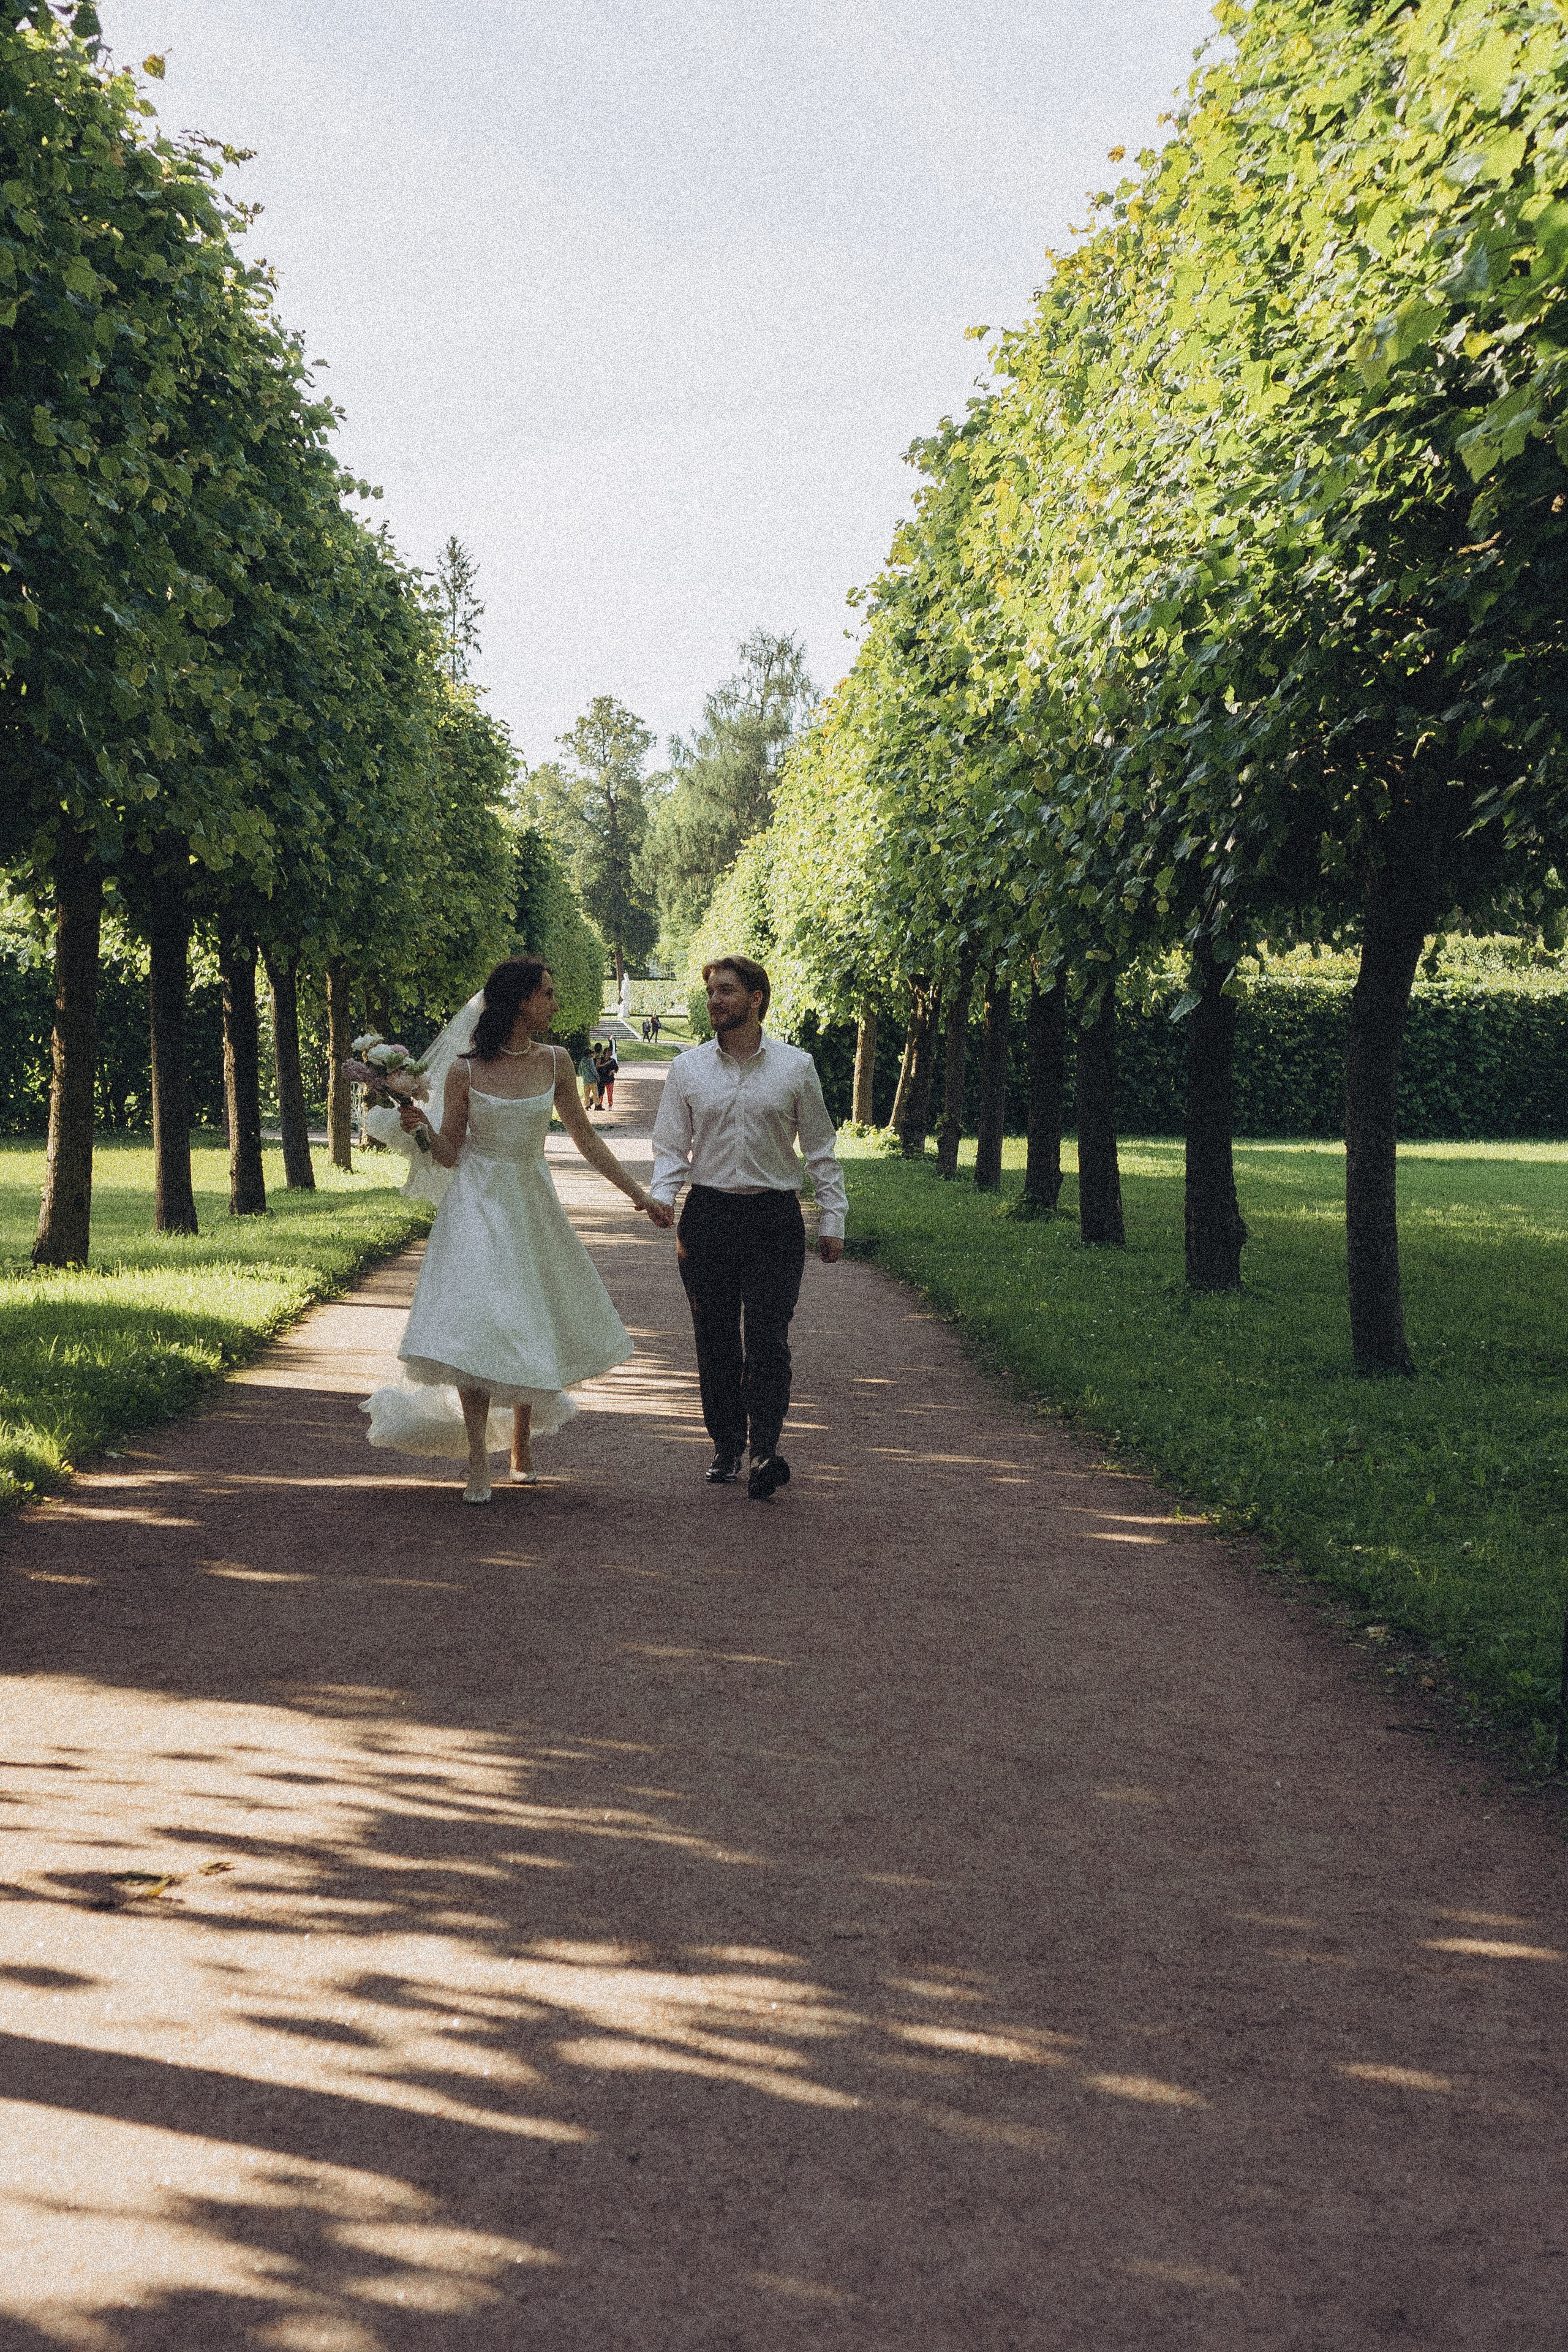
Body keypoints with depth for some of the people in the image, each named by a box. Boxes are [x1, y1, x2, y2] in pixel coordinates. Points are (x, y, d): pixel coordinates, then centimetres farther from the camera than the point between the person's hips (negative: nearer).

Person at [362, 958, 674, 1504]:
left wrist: (639, 1194, 6)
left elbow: (586, 1140, 6)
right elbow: (449, 1155, -3)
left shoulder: (554, 1063, -1)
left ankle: (523, 1448, 28)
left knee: (534, 1327, 9)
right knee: (478, 1329, -11)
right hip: (478, 1206, -3)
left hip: (532, 1205, 3)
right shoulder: (466, 1072, -10)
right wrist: (422, 1128, -23)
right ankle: (478, 1463, -3)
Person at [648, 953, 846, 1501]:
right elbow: (671, 1145, 8)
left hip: (775, 1217, -2)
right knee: (715, 1339, 6)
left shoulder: (796, 1067, 4)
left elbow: (821, 1148, 9)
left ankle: (766, 1450, -14)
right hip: (708, 1214, 2)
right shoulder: (687, 1068, 7)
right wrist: (662, 1194, -11)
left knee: (767, 1338, -11)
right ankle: (727, 1447, 16)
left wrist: (832, 1220, 6)